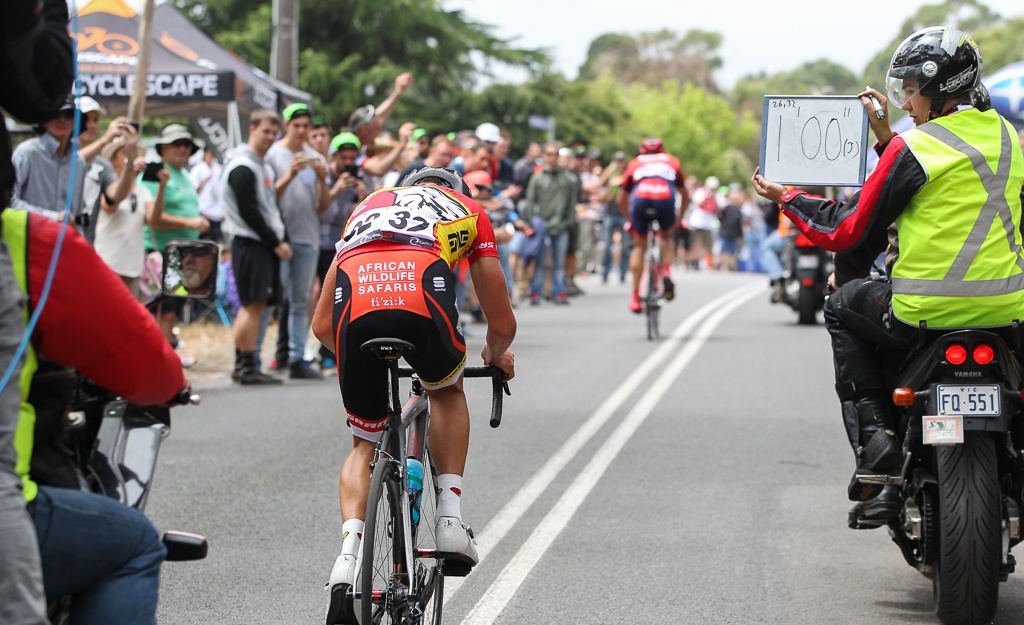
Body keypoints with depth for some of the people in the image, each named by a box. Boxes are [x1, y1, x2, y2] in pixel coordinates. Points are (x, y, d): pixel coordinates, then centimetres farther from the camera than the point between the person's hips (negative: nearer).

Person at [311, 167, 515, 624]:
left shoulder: (369, 206, 40)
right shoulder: (469, 210, 35)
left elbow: (321, 326, 39)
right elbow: (502, 324, 35)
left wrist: (357, 357, 58)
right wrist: (497, 356, 58)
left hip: (355, 303, 2)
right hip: (422, 294, -2)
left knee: (365, 445, 21)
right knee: (447, 391, 32)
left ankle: (349, 551, -2)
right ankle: (450, 516, 19)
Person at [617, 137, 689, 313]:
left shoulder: (634, 164, 33)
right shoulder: (672, 161, 35)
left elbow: (621, 200, 38)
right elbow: (685, 196, 43)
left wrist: (631, 219, 54)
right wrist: (680, 218, 59)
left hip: (641, 198, 0)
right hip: (665, 198, 0)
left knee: (639, 246, 18)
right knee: (667, 236, 29)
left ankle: (635, 297, 14)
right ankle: (667, 274, 5)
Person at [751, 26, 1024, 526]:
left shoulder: (913, 147, -8)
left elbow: (849, 230, -3)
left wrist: (785, 198, 11)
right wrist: (887, 139, 31)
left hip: (927, 314, -6)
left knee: (843, 308, 22)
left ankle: (872, 435, 8)